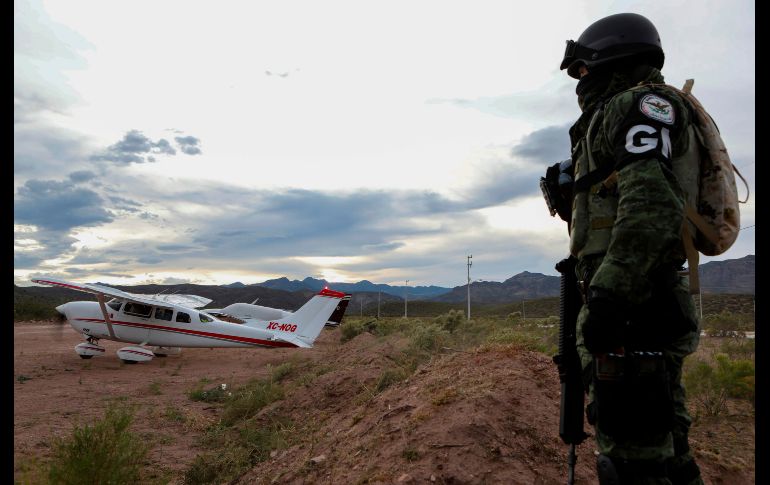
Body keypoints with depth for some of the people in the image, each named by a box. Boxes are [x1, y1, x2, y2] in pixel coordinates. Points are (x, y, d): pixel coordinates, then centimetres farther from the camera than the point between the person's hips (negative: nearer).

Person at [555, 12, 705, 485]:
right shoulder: (619, 118, 26)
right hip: (640, 310, 11)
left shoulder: (638, 102, -4)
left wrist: (606, 297, -23)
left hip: (633, 311, -11)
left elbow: (653, 205, -20)